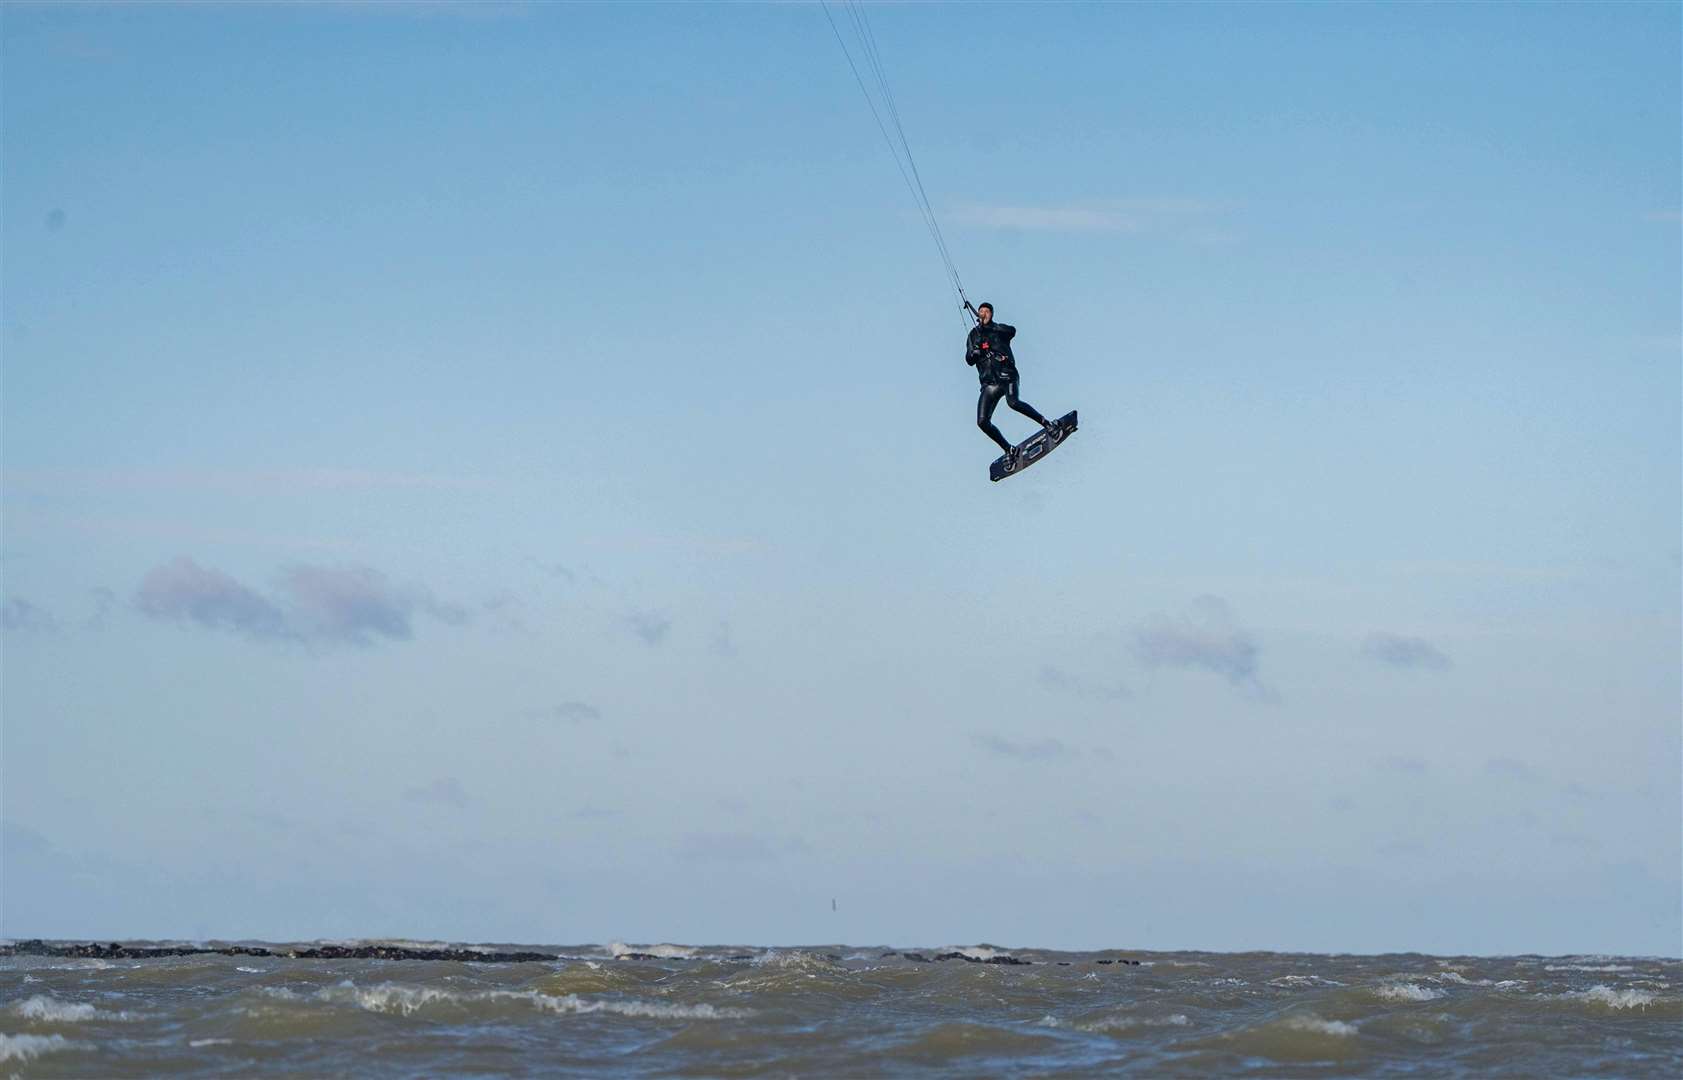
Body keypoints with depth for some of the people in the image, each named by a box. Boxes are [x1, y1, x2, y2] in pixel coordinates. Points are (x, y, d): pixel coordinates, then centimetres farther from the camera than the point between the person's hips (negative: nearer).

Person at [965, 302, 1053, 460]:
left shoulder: (998, 329, 11)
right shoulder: (974, 335, 20)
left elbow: (1012, 331, -11)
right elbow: (969, 360, 12)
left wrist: (988, 326, -19)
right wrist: (974, 352, -11)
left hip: (1006, 375, -4)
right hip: (989, 382, 4)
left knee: (1013, 403, -33)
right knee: (982, 422, -9)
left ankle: (1045, 422, -18)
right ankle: (1009, 450, 4)